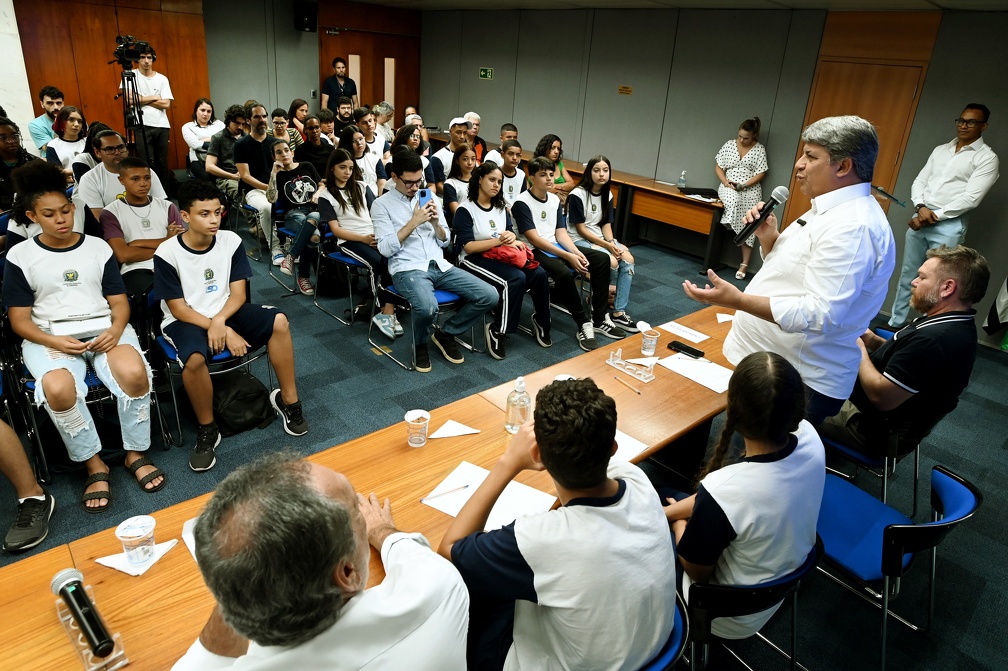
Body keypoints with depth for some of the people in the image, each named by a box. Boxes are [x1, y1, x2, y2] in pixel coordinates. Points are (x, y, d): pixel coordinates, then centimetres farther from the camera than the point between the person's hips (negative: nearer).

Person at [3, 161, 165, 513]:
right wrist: (55, 341, -15)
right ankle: (94, 464, -12)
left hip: (103, 329, 1)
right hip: (50, 337, -1)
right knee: (58, 388, -35)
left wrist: (116, 330, -13)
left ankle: (136, 454, -10)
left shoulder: (98, 247, 11)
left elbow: (119, 301, 10)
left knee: (134, 373, -33)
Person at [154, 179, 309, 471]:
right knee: (194, 358, -35)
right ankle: (207, 431, -11)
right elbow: (178, 309, -13)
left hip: (226, 312, 4)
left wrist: (219, 320, -24)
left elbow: (238, 294, -4)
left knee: (278, 321, -21)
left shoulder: (231, 241, -6)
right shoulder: (167, 253, -15)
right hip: (185, 321, -3)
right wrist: (226, 332, -22)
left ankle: (287, 400, -7)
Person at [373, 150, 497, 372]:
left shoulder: (429, 197, 16)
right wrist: (414, 222, -14)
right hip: (407, 269, -5)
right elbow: (386, 248, -9)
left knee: (489, 296, -12)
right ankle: (420, 344, -1)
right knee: (428, 307, -38)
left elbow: (445, 242, 16)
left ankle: (445, 333, 10)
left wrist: (435, 223, -4)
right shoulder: (382, 204, 1)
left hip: (439, 266, 5)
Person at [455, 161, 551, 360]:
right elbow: (468, 247, -14)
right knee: (516, 279, -32)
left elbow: (511, 233, 13)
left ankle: (541, 321, 2)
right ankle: (496, 331, -19)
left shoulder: (501, 207, 16)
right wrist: (498, 241, -19)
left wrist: (511, 237, -13)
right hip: (475, 260, -6)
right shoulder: (465, 210, -6)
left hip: (501, 255, 7)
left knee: (539, 274, -18)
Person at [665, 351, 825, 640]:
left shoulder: (721, 492, -42)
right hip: (785, 581, 6)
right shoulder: (809, 438, -23)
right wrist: (665, 512, -3)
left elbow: (698, 573, -21)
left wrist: (677, 521, -1)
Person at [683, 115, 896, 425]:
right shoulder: (831, 211, 11)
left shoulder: (853, 226, -22)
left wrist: (738, 300, -33)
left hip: (799, 384, -10)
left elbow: (821, 314, -30)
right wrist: (768, 237, 0)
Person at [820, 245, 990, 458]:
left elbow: (881, 396, -30)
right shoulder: (957, 325, 1)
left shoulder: (935, 339, -33)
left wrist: (859, 349, -16)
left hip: (875, 429, -10)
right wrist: (874, 341, -3)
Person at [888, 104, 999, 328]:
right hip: (919, 219, 5)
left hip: (949, 226, -5)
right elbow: (919, 181, 10)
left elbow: (970, 198, -11)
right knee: (907, 275, 11)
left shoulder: (987, 157, -2)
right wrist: (921, 207, -9)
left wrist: (934, 216, -14)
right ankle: (895, 323, 21)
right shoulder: (940, 149, 15)